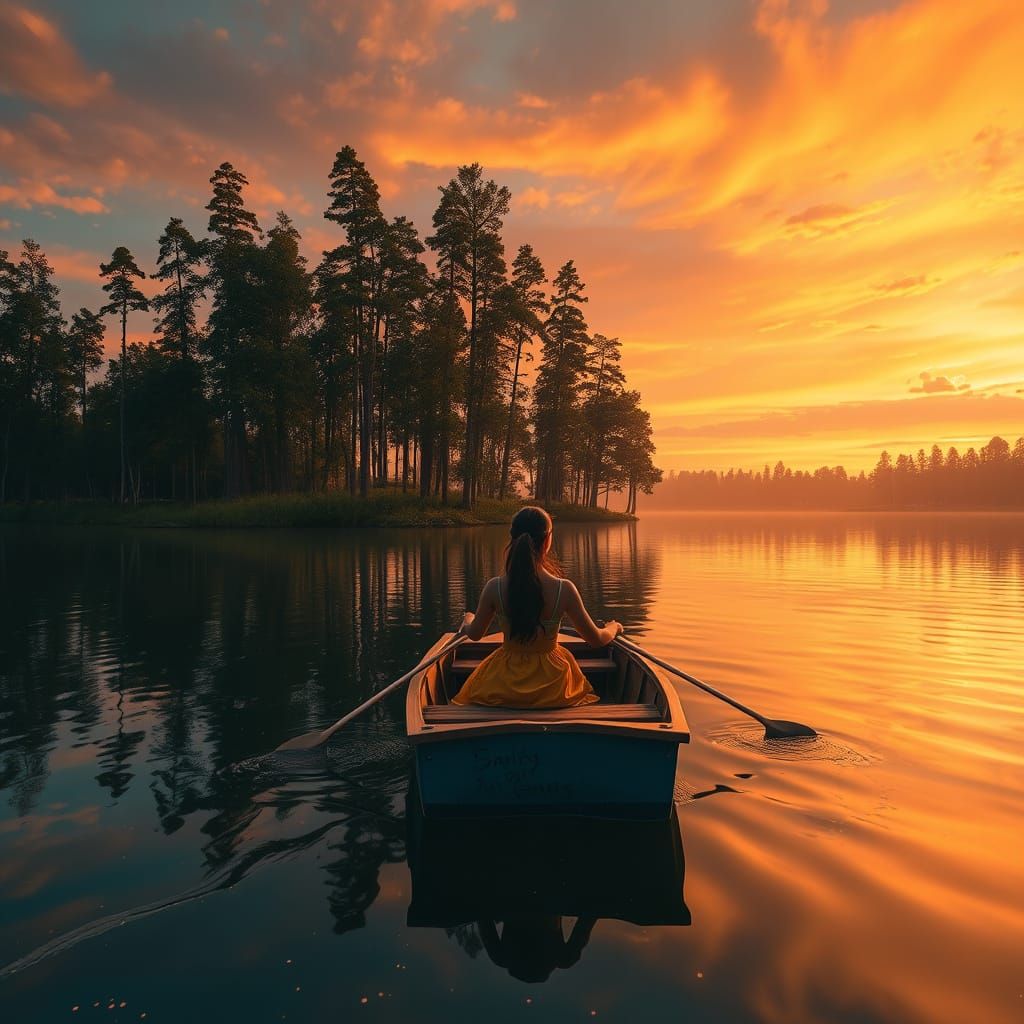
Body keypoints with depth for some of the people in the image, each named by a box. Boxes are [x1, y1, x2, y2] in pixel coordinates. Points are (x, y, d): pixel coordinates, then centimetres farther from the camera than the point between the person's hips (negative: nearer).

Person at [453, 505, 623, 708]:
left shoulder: (494, 588, -17)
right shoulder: (564, 589, -20)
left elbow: (474, 634, 1)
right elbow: (597, 639, -7)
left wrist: (468, 619, 25)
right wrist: (613, 628, 16)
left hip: (502, 689, 1)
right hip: (552, 689, -1)